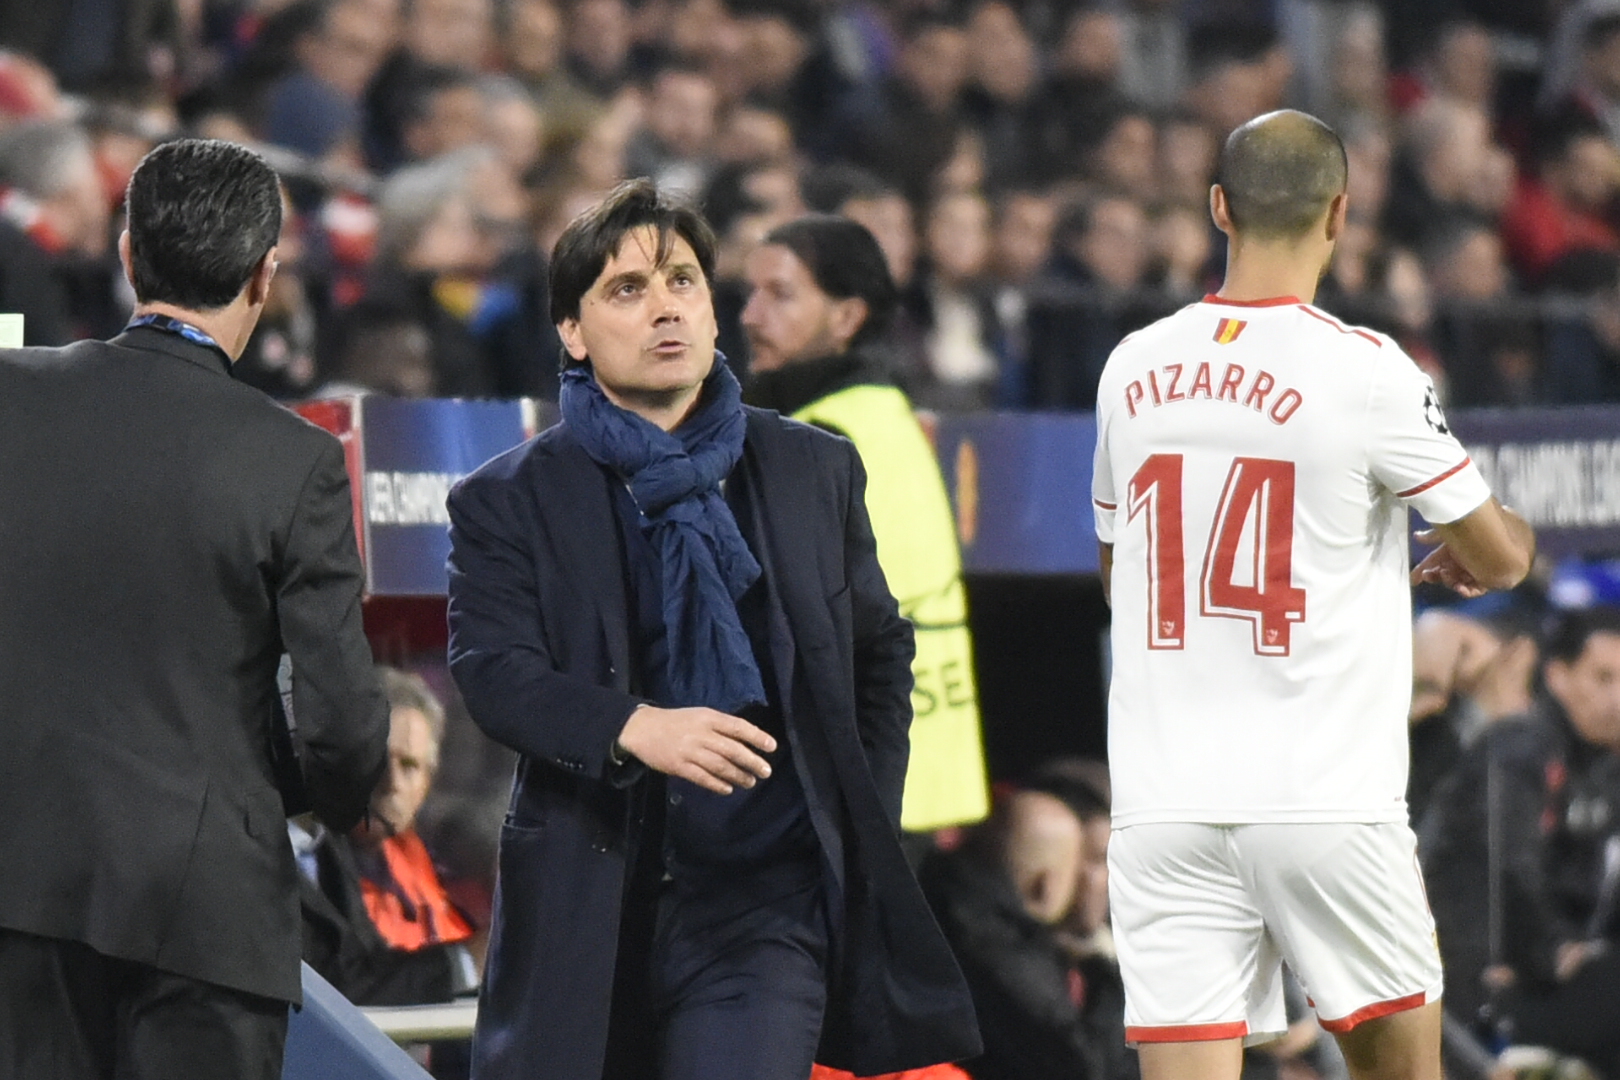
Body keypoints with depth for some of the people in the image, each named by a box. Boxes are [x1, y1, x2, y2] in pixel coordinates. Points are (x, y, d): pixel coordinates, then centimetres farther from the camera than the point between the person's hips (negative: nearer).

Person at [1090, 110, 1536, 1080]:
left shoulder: (1135, 368, 6)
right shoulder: (1366, 371, -8)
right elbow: (1501, 557, 1)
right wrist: (1473, 550, 25)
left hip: (1162, 807, 3)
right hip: (1328, 806, -3)